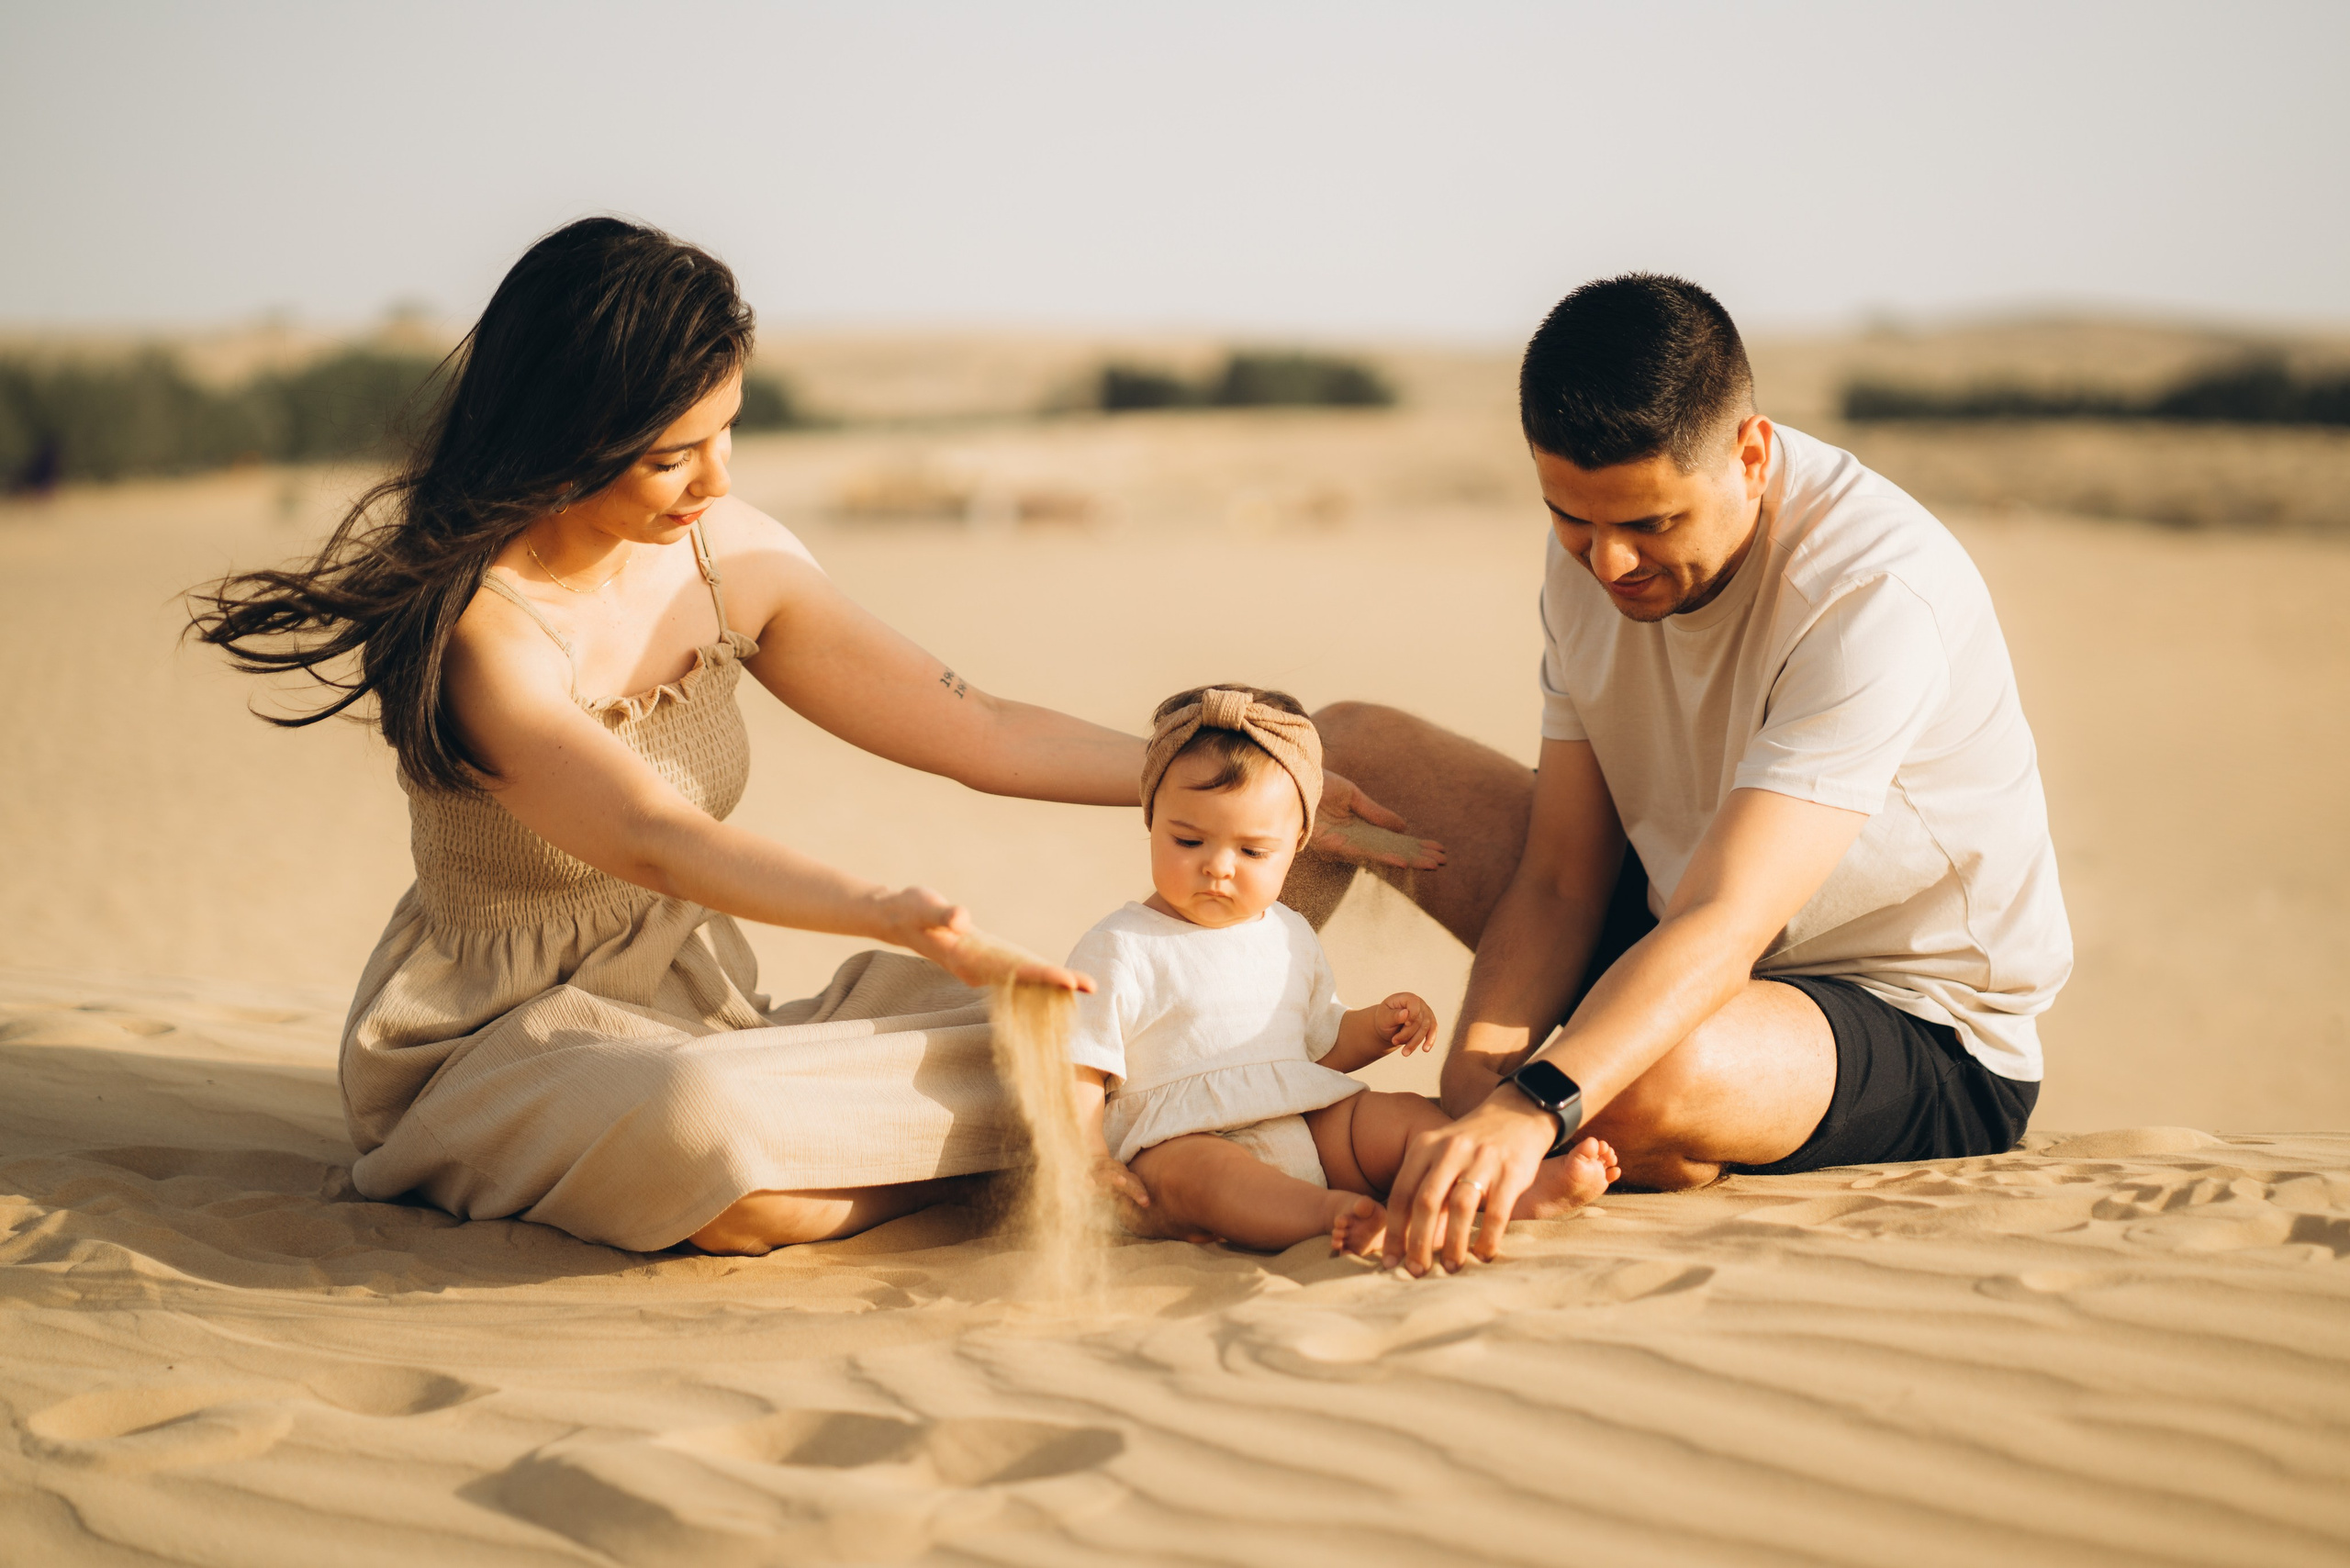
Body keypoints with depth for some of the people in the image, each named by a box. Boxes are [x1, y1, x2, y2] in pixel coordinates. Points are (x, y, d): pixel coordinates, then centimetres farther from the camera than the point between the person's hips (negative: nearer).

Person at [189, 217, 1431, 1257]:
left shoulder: (725, 558, -1)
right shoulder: (468, 619, -21)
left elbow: (977, 731, 2)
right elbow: (655, 839, -34)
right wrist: (899, 917, -49)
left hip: (697, 1010, 5)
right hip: (499, 1040, -5)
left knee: (1031, 1030, -16)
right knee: (709, 1135, -39)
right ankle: (942, 1163, -13)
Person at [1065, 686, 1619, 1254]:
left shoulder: (1290, 937, 18)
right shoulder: (1117, 950, -1)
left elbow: (1321, 1045, 28)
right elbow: (1079, 1075, -2)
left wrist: (1377, 1027, 9)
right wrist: (1093, 1165, -16)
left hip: (1311, 1128, 6)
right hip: (1181, 1139, -6)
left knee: (1400, 1115, -13)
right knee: (1192, 1172, -38)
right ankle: (1336, 1220, -60)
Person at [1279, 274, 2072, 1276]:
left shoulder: (1877, 592, -31)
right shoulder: (1593, 552, -8)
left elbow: (1721, 931, -40)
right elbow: (1559, 881, -9)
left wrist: (1528, 1112, -54)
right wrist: (1468, 1097, -26)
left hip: (1925, 1042, -7)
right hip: (1668, 941, 7)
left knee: (1653, 1080, -41)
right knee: (1350, 746, 0)